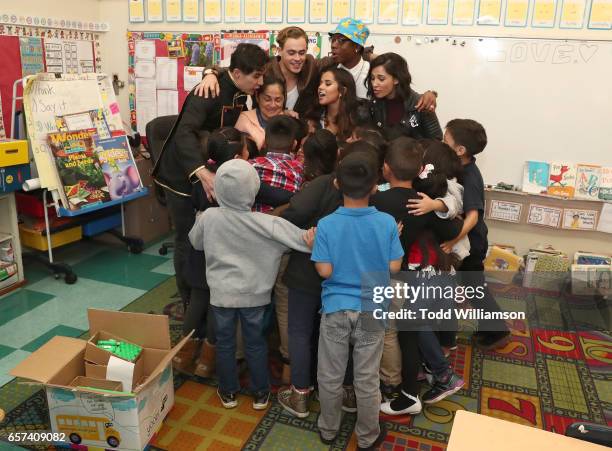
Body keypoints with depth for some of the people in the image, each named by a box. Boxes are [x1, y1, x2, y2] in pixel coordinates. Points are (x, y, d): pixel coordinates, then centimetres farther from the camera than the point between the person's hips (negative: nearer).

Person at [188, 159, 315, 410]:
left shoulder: (208, 217, -12)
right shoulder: (266, 223, -18)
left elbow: (196, 243, 8)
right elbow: (304, 238, -22)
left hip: (222, 293, 1)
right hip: (254, 294, 0)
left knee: (224, 343, 17)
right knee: (255, 343, 16)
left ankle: (228, 392, 33)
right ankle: (260, 394, 30)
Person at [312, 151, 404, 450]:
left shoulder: (326, 225, -15)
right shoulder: (387, 223, -12)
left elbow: (325, 270, -14)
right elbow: (394, 267, -7)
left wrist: (314, 248, 2)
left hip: (336, 308, -1)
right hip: (372, 310, 1)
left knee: (330, 377, 18)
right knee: (367, 379, 16)